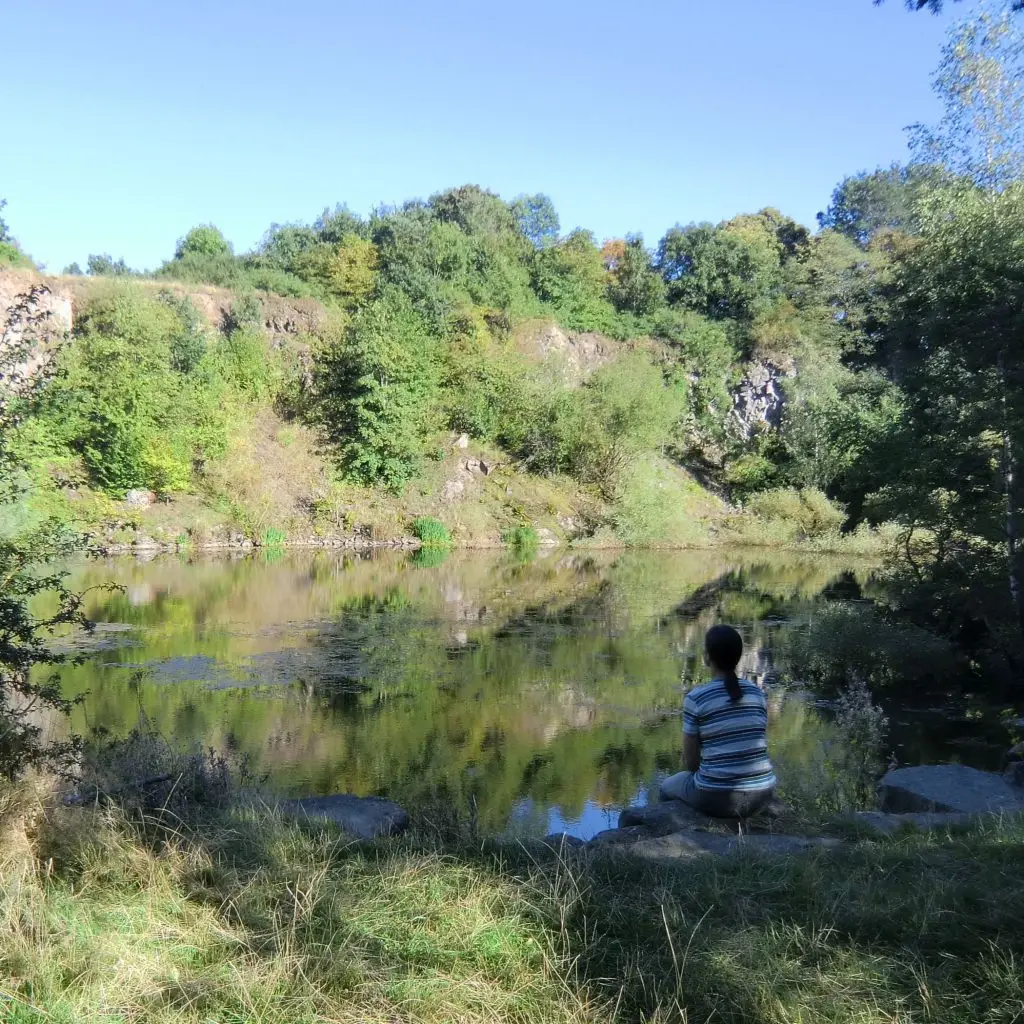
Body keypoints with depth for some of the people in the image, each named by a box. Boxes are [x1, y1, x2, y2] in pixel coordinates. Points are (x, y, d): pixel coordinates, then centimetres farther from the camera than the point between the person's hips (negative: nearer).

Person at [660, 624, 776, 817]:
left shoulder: (696, 698, -11)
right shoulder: (756, 693, 4)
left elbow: (690, 761, -5)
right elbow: (759, 746, 12)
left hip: (717, 798, -4)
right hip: (760, 794, 5)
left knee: (668, 787, 29)